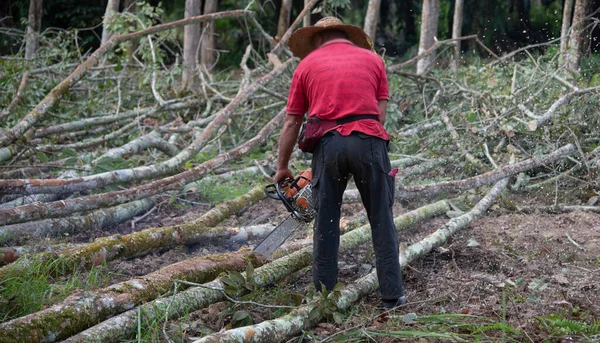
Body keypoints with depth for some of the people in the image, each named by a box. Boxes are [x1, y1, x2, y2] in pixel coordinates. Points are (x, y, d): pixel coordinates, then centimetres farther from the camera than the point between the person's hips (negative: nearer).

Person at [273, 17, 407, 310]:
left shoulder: (307, 64, 16)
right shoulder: (372, 58, 18)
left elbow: (291, 123, 16)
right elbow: (380, 113, 12)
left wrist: (282, 168, 24)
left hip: (328, 143, 0)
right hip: (368, 140, 0)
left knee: (326, 225, 11)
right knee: (382, 222, 8)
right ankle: (392, 295, 11)